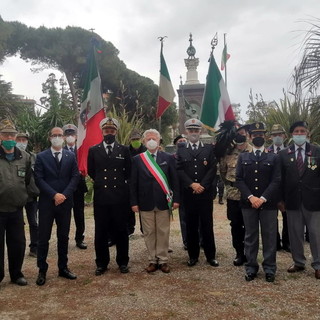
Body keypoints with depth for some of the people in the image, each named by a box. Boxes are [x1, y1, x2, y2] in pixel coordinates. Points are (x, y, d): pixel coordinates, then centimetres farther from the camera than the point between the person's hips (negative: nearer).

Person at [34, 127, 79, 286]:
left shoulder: (71, 156, 6)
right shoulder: (41, 156, 0)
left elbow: (75, 177, 1)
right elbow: (39, 179, -7)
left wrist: (64, 195, -12)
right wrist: (54, 195, -16)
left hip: (65, 202, 2)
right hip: (46, 203, -2)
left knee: (63, 237, 10)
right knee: (44, 238, 3)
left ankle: (63, 268, 22)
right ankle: (42, 270, 15)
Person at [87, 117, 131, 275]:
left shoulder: (124, 150, 5)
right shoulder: (93, 150, 6)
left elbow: (129, 172, 12)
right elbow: (91, 171, 13)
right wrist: (100, 183, 13)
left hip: (120, 197, 0)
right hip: (101, 197, 1)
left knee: (121, 231, 7)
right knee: (101, 231, 7)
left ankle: (122, 262, 20)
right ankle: (101, 263, 20)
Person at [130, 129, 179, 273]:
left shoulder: (168, 157, 3)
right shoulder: (137, 159, 3)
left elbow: (174, 180, 3)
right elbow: (133, 183, 2)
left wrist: (176, 199, -3)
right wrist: (134, 202, -3)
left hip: (163, 202, 0)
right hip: (145, 203, 0)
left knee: (163, 232, 7)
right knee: (149, 233, 8)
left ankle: (163, 260, 19)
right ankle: (153, 260, 20)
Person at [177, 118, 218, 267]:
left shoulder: (209, 149, 7)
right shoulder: (181, 151, 8)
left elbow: (213, 168, -2)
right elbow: (179, 170, -2)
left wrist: (202, 185, -12)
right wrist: (192, 184, -14)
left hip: (205, 193, -1)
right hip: (188, 194, 1)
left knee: (207, 225, 4)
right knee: (191, 226, 7)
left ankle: (210, 255, 16)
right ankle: (193, 255, 18)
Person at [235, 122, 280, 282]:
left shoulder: (273, 158, 5)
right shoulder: (243, 157, 8)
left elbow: (276, 181, -3)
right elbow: (239, 179, 0)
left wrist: (263, 198, -15)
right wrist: (251, 197, -12)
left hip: (268, 203, -1)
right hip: (248, 203, 1)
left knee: (269, 236, 5)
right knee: (250, 236, 8)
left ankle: (269, 268, 16)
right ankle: (251, 267, 17)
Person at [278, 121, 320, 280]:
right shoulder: (283, 154, 4)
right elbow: (281, 178, 5)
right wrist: (281, 199, 1)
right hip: (292, 200, 2)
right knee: (295, 233, 11)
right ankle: (298, 262, 26)